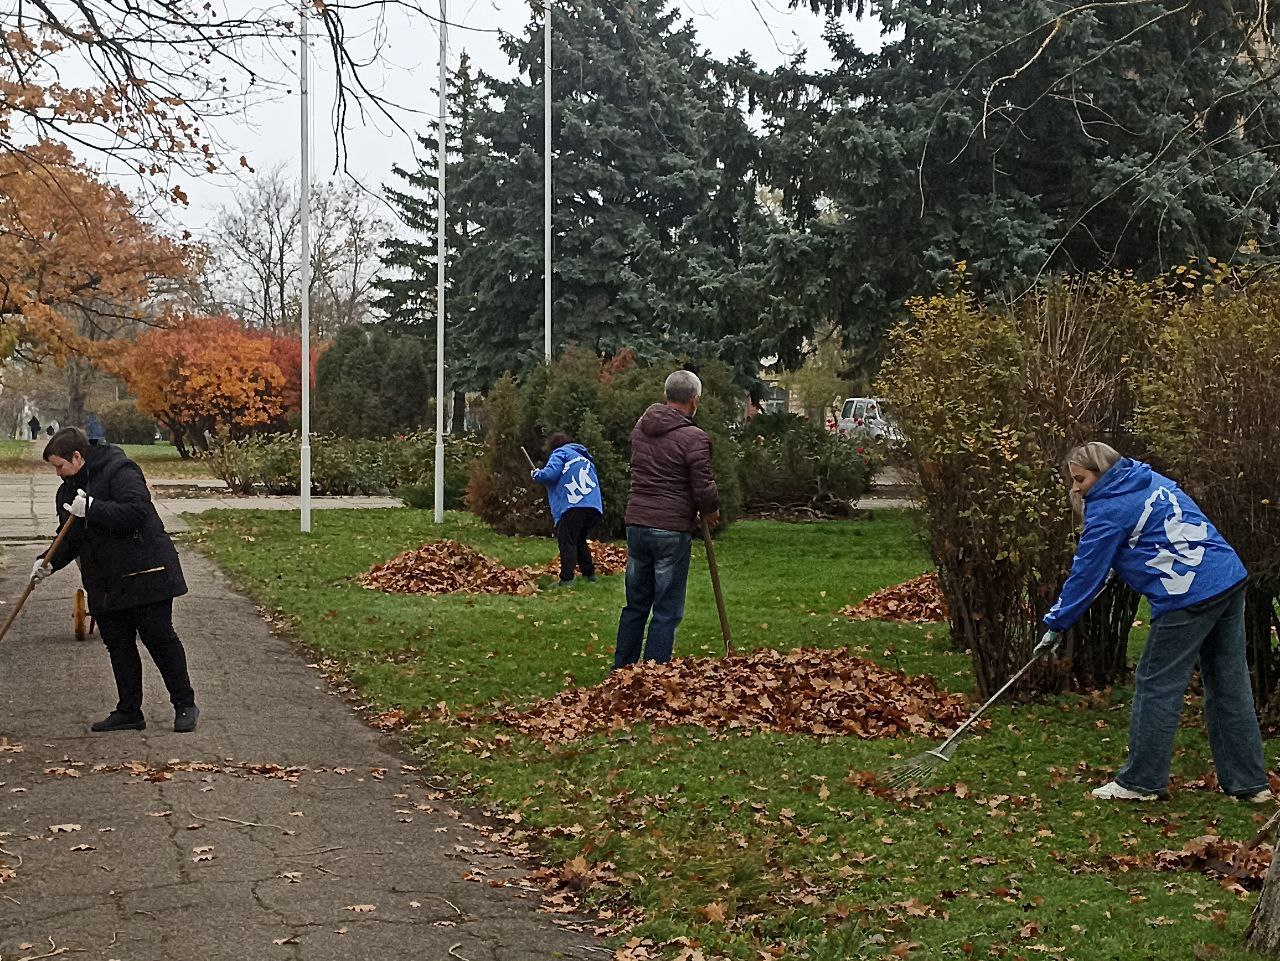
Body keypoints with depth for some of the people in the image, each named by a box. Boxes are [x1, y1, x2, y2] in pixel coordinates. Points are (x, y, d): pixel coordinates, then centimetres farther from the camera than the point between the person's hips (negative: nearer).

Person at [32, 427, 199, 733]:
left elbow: (137, 511, -26)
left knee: (159, 638, -3)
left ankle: (185, 705, 8)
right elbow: (70, 539, 15)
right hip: (105, 583, 8)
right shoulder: (68, 491, 13)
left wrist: (92, 509, -27)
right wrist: (49, 561, -3)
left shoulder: (119, 472, -13)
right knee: (118, 645, 8)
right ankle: (129, 712, 16)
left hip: (144, 574, -8)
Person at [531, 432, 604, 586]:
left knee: (566, 541, -6)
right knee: (580, 541, 22)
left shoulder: (560, 453, 7)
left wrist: (536, 474, 12)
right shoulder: (585, 457, 30)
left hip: (573, 506, -7)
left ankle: (566, 579, -16)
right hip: (594, 506, 7)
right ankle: (590, 574, 20)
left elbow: (550, 474, -9)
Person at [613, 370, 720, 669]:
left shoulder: (640, 427, 9)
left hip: (636, 524, 6)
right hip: (672, 531, -6)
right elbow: (704, 487, -15)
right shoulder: (694, 438, -14)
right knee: (667, 612, 2)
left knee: (635, 605, 18)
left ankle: (621, 671, 23)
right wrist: (711, 511, 8)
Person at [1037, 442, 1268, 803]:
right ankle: (1249, 782, 16)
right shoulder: (1152, 481, 17)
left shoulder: (1109, 510, -6)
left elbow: (1086, 573, -4)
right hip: (1231, 581, 8)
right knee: (1230, 687, 12)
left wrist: (1056, 625, 4)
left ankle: (1141, 781, 10)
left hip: (1188, 597, -8)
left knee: (1157, 686, 3)